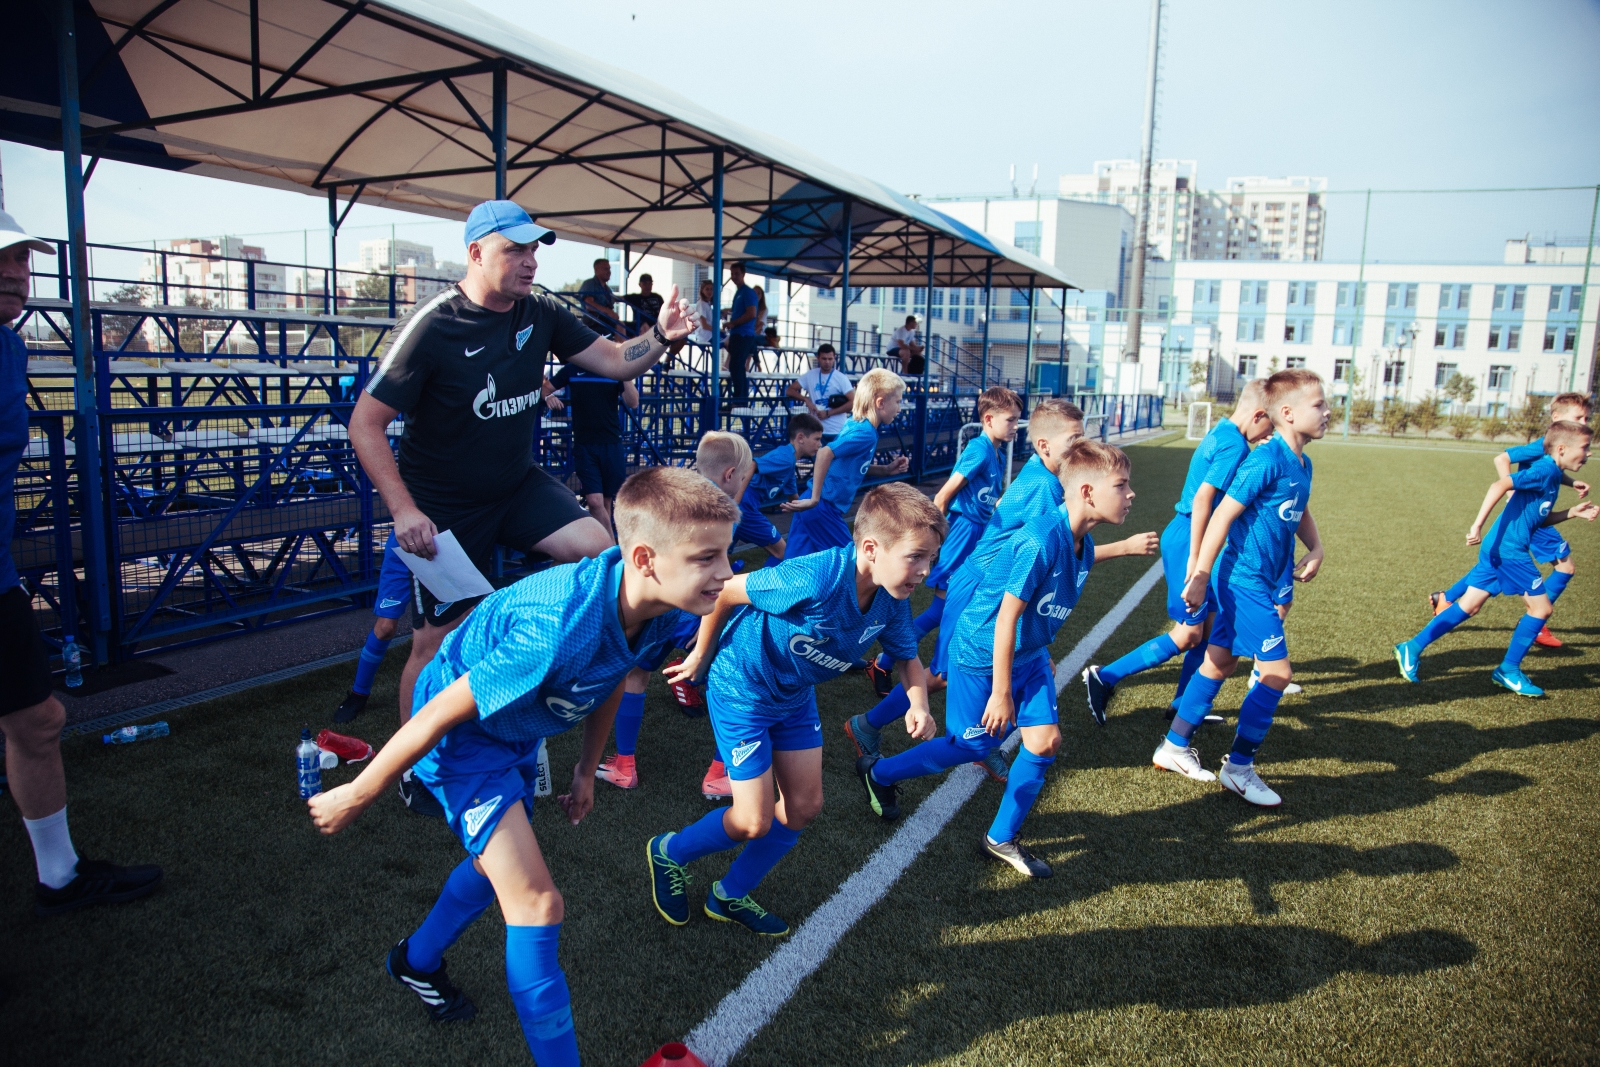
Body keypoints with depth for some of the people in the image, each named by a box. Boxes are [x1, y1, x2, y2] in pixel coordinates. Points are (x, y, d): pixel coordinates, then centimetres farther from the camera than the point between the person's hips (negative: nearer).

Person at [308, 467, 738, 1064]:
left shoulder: (662, 610, -20)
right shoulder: (560, 628, -44)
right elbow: (440, 715, -31)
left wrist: (587, 768, 14)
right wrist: (355, 798, -17)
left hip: (516, 731, 8)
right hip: (460, 735, -8)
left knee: (499, 865, 28)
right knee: (537, 903, -13)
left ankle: (417, 962, 56)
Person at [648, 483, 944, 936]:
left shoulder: (892, 599, -16)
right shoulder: (816, 578, -38)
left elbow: (907, 656, 3)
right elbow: (726, 591, -25)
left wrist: (919, 704, -19)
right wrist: (701, 656, -10)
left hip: (795, 696, 7)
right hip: (741, 689, -7)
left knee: (804, 806, 11)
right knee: (754, 823, -2)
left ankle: (729, 896, 31)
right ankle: (670, 852, 27)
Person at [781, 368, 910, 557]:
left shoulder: (856, 424, 11)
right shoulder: (866, 433, -16)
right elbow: (825, 453, -30)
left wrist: (886, 470, 12)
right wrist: (815, 499, -29)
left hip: (818, 506, 8)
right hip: (825, 508, -8)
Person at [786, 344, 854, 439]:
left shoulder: (841, 378, -5)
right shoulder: (810, 375, 4)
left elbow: (853, 402, -12)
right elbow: (789, 391, 5)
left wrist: (828, 413, -16)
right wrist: (806, 400, -13)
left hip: (838, 431, -2)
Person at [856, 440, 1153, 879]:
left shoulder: (1081, 543, -6)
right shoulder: (1039, 541, -33)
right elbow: (1006, 617, -29)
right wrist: (1002, 692, -24)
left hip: (1030, 654, 8)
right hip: (984, 655, -8)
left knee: (1046, 741, 1)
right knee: (976, 743, 4)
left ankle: (1002, 839, 21)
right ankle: (878, 772, 28)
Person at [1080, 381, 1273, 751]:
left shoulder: (1221, 435, 12)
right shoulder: (1234, 446, -17)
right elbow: (1203, 499, -27)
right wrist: (1194, 558, -26)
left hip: (1186, 536, 10)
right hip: (1188, 540, -10)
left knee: (1209, 623, 16)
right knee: (1188, 634, -4)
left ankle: (1182, 704, 26)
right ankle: (1105, 677, 0)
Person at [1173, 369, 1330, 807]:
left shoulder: (1302, 464, 9)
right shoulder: (1266, 460, -19)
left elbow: (1301, 512, 26)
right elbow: (1222, 515, -20)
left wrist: (1315, 549, 7)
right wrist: (1200, 577, -20)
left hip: (1254, 582, 9)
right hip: (1244, 579, -9)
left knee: (1219, 661, 15)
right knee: (1277, 672, -4)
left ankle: (1175, 746, 27)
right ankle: (1239, 767, 10)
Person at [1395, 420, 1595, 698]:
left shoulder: (1550, 474, 17)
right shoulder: (1545, 470, -12)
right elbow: (1500, 485, -27)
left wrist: (1573, 512, 16)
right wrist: (1478, 525, -31)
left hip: (1497, 549, 9)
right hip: (1510, 551, -9)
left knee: (1469, 606, 9)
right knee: (1542, 608, 2)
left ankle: (1413, 648, 8)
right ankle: (1509, 670, 12)